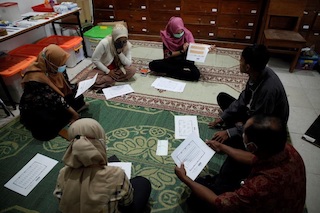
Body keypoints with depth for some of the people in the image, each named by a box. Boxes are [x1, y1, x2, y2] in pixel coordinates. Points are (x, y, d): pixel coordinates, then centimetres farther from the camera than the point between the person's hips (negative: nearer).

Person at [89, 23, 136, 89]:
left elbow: (128, 64, -19)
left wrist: (120, 52, -32)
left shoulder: (128, 45, -17)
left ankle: (108, 78, -15)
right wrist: (108, 71, -20)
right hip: (104, 68, -2)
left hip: (118, 69, 3)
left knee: (132, 69, -25)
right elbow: (95, 60, -19)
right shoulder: (105, 43, -28)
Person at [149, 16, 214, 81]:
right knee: (152, 65, -25)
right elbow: (167, 55, -10)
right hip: (171, 61, 2)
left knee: (196, 74, -31)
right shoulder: (166, 37, -11)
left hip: (185, 62, -1)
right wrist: (182, 51, -21)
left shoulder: (187, 34, -9)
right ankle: (183, 69, -19)